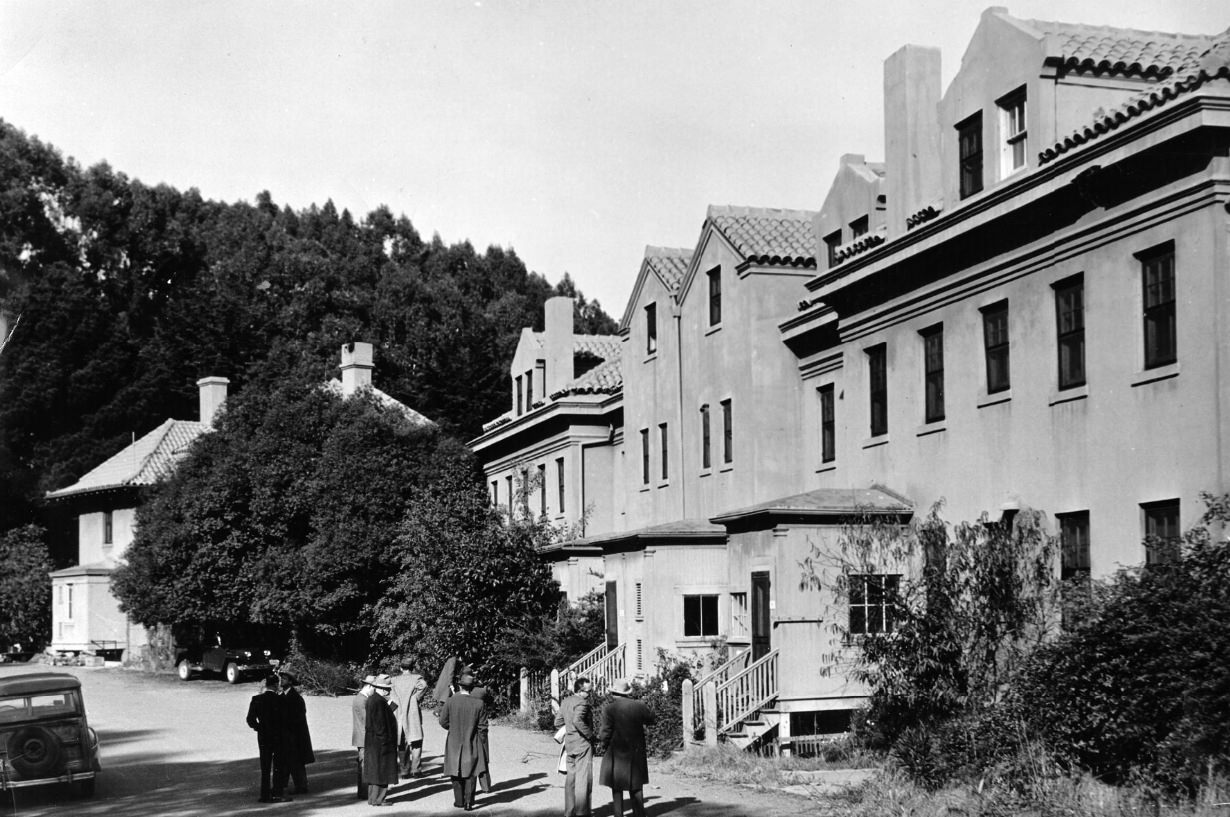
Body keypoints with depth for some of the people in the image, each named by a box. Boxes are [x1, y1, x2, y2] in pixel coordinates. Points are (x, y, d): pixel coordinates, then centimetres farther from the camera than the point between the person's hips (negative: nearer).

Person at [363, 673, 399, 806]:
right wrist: (385, 741, -19)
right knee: (381, 769, -3)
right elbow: (379, 724, -22)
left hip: (372, 742, 10)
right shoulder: (378, 702, -21)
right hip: (380, 743, -10)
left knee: (374, 770, 15)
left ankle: (373, 797, 21)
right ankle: (377, 799, 1)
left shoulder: (371, 699, 10)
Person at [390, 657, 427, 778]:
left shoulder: (395, 680, 9)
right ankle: (415, 769, -2)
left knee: (402, 744, 11)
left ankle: (404, 771, 11)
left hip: (400, 715, 4)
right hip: (413, 713, -4)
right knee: (416, 742, 4)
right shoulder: (416, 678, -5)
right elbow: (423, 685, -24)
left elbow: (394, 699, 11)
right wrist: (416, 697, -12)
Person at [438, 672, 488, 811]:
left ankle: (459, 801, 20)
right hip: (472, 744, 0)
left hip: (454, 743, 0)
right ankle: (468, 802, -1)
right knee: (470, 773, 6)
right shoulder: (479, 704, -10)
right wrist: (480, 741, 10)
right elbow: (482, 727, -5)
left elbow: (443, 721, -2)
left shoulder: (450, 702, -11)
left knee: (456, 773, 14)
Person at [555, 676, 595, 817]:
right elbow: (577, 721, -31)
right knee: (583, 779, -4)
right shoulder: (581, 703, -17)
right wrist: (590, 734, -20)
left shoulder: (565, 701, 10)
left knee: (570, 778, 14)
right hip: (582, 744, -8)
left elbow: (558, 722, 14)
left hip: (569, 744, 9)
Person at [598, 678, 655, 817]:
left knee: (617, 787, 7)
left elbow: (605, 732, -14)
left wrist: (602, 746, 4)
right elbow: (650, 718, 14)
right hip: (636, 753, 3)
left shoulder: (610, 709, -13)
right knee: (636, 786, 13)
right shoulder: (639, 706, -3)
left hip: (616, 753, -3)